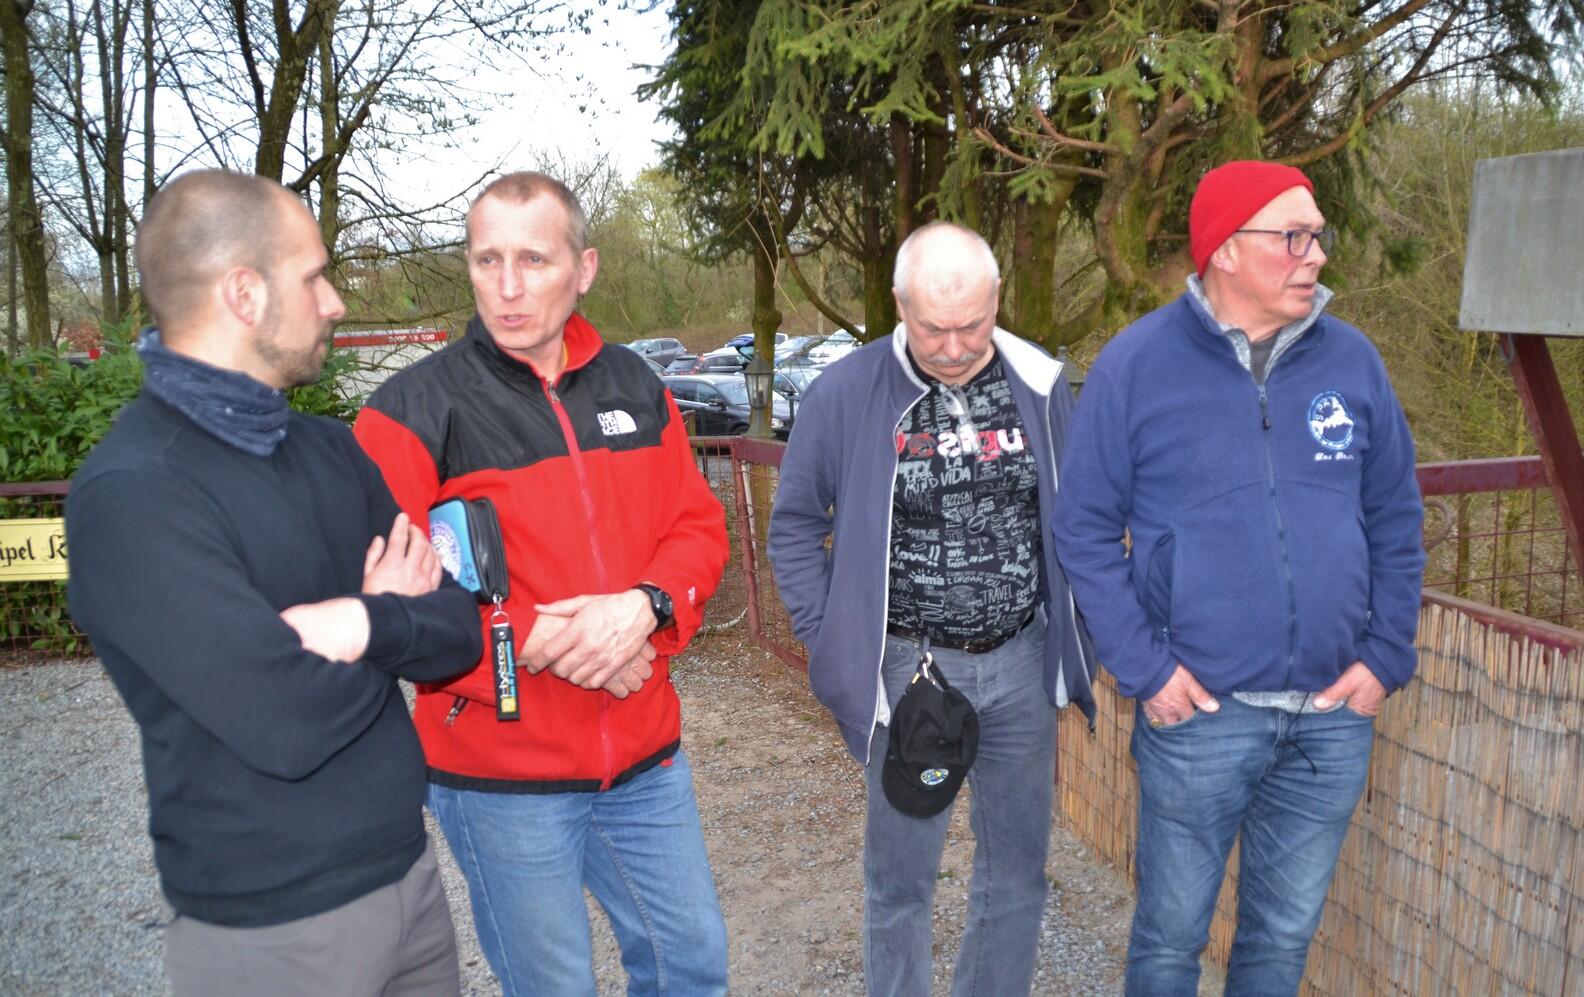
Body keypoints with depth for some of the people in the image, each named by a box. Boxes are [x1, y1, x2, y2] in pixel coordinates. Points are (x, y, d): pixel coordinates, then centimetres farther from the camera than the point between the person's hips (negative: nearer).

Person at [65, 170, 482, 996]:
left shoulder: (330, 449, 3)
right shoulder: (129, 494, -20)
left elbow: (460, 631, 0)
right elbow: (288, 721, -28)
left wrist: (368, 622, -20)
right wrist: (395, 620, -10)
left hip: (409, 868, 7)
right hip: (272, 923, -6)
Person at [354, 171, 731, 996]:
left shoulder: (634, 387, 6)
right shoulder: (414, 410, -10)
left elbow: (699, 526, 6)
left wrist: (643, 606, -14)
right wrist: (536, 643, -20)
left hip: (645, 756, 5)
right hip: (500, 774, -4)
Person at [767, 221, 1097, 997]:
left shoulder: (1041, 385, -3)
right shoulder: (846, 394, -10)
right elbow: (795, 526, 0)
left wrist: (1072, 637, 4)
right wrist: (834, 640, -6)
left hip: (1022, 663, 3)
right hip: (908, 668, -2)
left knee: (1017, 876, 16)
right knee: (900, 882, 11)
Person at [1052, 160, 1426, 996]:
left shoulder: (1352, 360, 2)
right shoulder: (1136, 363, -9)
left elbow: (1396, 521, 9)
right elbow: (1085, 532, -6)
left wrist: (1387, 655, 1)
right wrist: (1144, 668, -12)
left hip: (1336, 717, 4)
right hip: (1199, 716, -3)